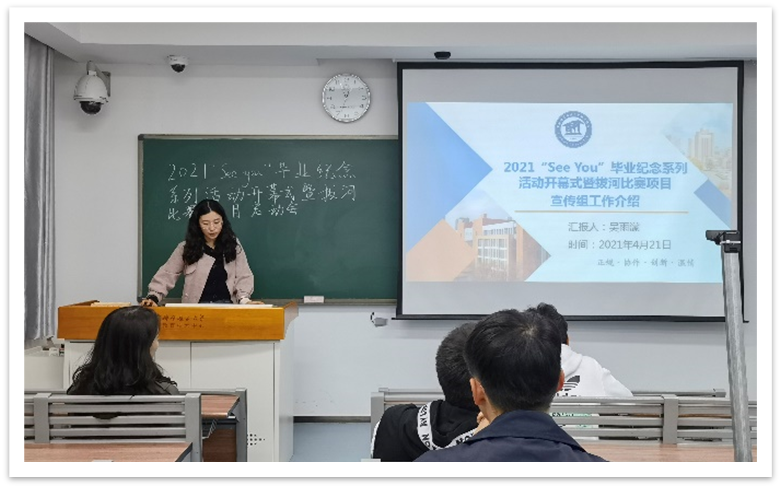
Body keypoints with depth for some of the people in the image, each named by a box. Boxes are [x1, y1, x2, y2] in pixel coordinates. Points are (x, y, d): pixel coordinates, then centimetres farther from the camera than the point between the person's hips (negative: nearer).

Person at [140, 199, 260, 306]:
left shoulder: (233, 245, 8)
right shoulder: (187, 247, 6)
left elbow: (243, 276, 3)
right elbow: (167, 274, 5)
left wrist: (244, 299, -14)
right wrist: (153, 296, -10)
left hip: (226, 305, 0)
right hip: (195, 307, 0)